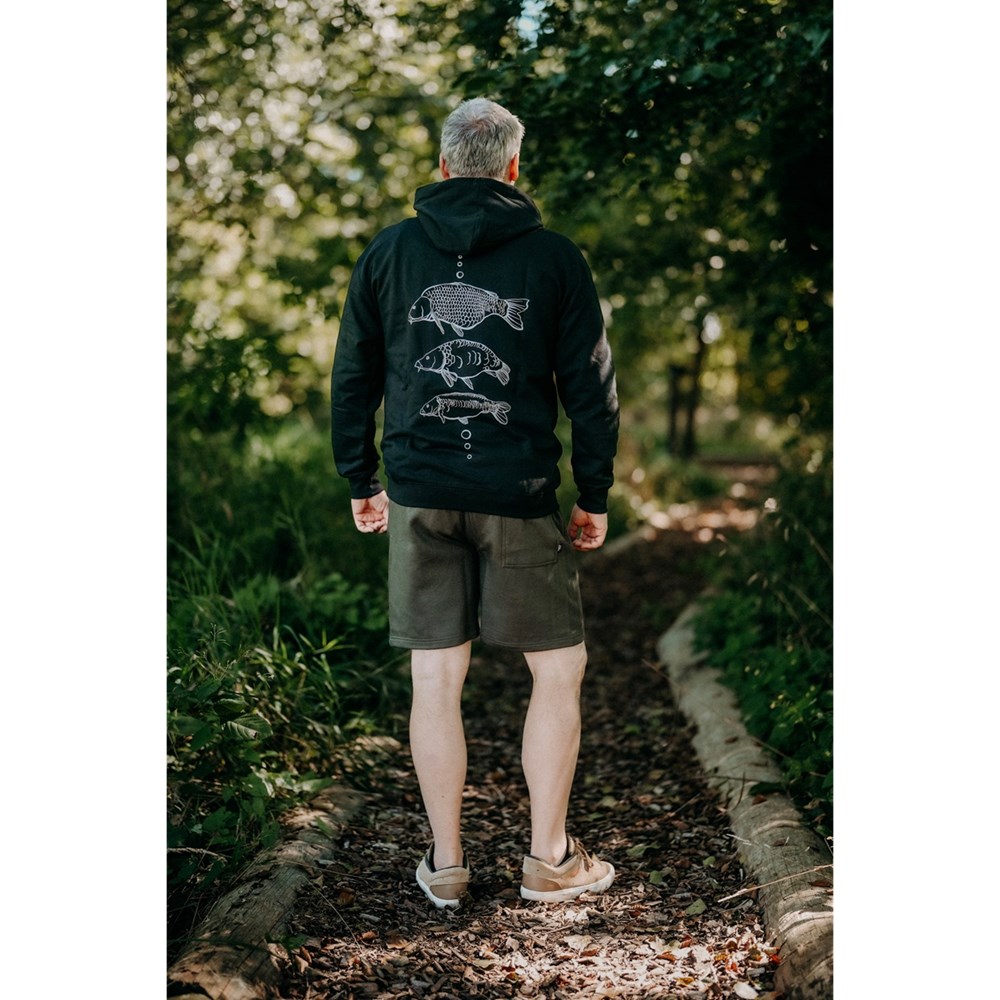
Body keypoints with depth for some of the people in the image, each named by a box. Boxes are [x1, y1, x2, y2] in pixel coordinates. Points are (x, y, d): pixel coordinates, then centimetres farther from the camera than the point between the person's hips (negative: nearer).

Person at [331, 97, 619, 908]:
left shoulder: (388, 252, 7)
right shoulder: (554, 257, 1)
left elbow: (351, 377, 9)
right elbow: (591, 385, 1)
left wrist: (361, 482, 17)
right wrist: (596, 497, 8)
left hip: (418, 497, 3)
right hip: (519, 500, -2)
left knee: (436, 679, 8)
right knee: (559, 669, 10)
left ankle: (446, 863, 17)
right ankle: (550, 861, 15)